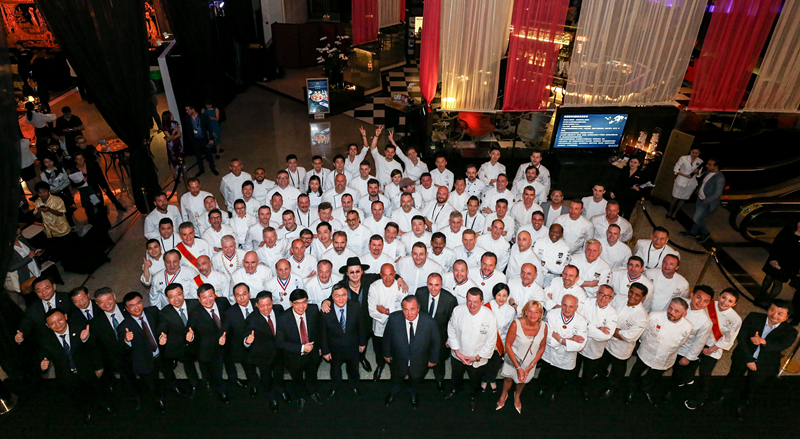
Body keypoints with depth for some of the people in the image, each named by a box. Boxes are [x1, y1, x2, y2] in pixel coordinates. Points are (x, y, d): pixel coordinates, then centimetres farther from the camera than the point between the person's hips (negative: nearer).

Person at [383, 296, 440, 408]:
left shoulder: (429, 322, -31)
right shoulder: (394, 319, -30)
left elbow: (435, 342, -12)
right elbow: (387, 337, -10)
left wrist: (433, 358, -1)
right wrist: (387, 353, 1)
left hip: (419, 364, 0)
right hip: (398, 360, 0)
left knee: (415, 381, 32)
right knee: (396, 380, 32)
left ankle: (412, 393, 68)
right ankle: (392, 392, 68)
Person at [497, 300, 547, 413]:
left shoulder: (543, 327, -22)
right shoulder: (516, 324, -31)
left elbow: (541, 348, -8)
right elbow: (508, 345, -22)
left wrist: (530, 367, -11)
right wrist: (518, 368, -19)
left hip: (530, 362, 3)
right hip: (513, 359, -2)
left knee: (523, 380, 28)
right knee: (509, 378, 24)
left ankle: (517, 396, 62)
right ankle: (504, 395, 58)